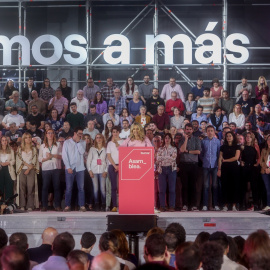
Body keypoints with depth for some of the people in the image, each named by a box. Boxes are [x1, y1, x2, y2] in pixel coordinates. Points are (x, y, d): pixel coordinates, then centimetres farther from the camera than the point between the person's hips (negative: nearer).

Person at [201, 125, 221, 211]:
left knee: (215, 185, -1)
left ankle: (216, 204, 3)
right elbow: (201, 153, 13)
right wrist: (204, 160, 3)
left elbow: (219, 153, 10)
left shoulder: (217, 141, 7)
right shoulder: (203, 141, 8)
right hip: (206, 166, 0)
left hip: (215, 165, 0)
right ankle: (205, 205, 1)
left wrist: (218, 162, 2)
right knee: (206, 185, 0)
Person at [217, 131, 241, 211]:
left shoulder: (237, 147, 7)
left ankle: (234, 205, -3)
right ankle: (226, 205, -1)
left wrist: (225, 160, -1)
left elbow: (236, 157, -4)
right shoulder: (223, 147, 12)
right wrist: (219, 169, -2)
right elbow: (220, 159, 7)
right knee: (225, 186, -3)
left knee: (234, 186, -5)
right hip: (224, 168, 1)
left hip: (234, 168, -1)